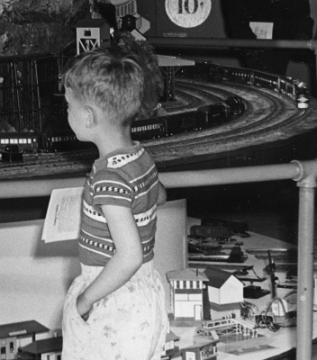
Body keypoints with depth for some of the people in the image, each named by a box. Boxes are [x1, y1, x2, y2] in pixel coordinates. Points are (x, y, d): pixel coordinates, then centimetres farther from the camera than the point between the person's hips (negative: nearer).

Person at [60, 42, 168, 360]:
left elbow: (129, 256, -31)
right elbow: (159, 196, 24)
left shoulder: (110, 177, -26)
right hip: (144, 288, 9)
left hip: (115, 304, -9)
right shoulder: (140, 157, 1)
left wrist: (85, 298, -20)